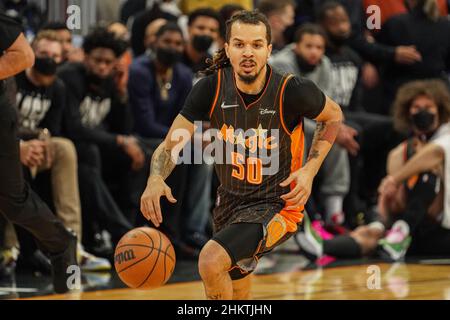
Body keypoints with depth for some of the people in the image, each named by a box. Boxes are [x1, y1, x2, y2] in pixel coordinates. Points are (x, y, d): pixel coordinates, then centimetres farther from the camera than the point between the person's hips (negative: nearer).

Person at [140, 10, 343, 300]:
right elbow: (171, 145, -12)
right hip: (231, 201, 5)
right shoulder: (212, 88, -13)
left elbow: (333, 116, 1)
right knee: (237, 295, 24)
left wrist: (310, 170, -12)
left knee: (211, 260, -29)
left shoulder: (292, 91, -21)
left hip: (275, 207, -5)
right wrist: (155, 180, -34)